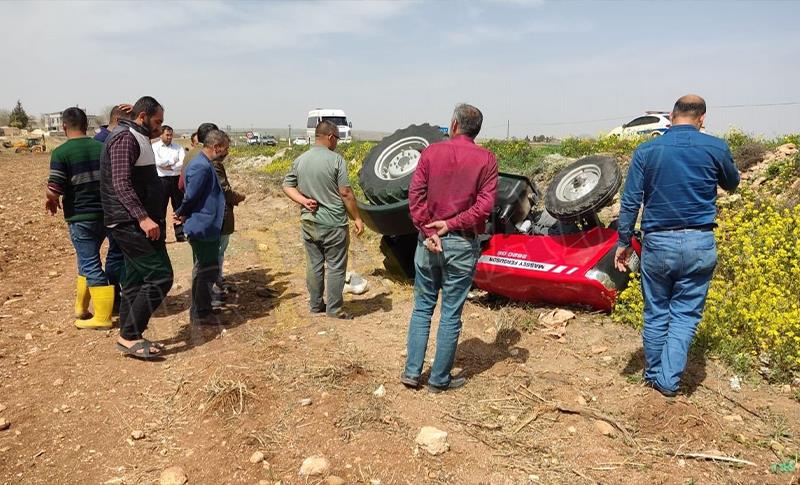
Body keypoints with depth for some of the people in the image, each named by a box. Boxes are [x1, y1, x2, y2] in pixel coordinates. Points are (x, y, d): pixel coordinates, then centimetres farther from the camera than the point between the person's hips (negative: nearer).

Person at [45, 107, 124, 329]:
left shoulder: (61, 152, -12)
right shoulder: (102, 147, 3)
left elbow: (54, 192, -16)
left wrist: (51, 202, 5)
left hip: (81, 216, -5)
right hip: (106, 213, 5)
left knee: (90, 265, 2)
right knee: (90, 260, 19)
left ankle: (102, 317, 6)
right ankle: (81, 308, 30)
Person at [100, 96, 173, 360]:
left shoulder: (136, 138, 20)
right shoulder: (125, 138, -12)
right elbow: (121, 183, -23)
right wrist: (143, 218, -30)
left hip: (136, 223, 11)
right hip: (133, 223, -11)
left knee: (136, 280, 12)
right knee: (160, 277, -11)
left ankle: (129, 338, 19)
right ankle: (129, 336, -5)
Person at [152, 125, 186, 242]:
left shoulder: (178, 147, 10)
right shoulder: (155, 147, 3)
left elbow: (184, 162, -3)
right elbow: (158, 162, -13)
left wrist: (170, 167, -12)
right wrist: (173, 160, -5)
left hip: (177, 179, 3)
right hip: (162, 180, -3)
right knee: (161, 208, 0)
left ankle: (180, 234, 11)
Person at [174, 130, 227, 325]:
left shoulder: (206, 165, 14)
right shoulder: (201, 166, -21)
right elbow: (190, 196, -19)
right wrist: (182, 214, -2)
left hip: (207, 228, 10)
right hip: (203, 228, -10)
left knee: (206, 270, 18)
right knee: (205, 271, -1)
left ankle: (202, 309, 30)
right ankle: (200, 314, 11)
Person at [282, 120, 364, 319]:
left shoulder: (300, 160, 5)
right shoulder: (335, 159, -13)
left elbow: (287, 186, 9)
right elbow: (346, 193, -13)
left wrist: (303, 200, -2)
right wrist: (357, 218, -5)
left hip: (308, 222, 6)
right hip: (333, 224, -5)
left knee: (314, 265, 15)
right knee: (336, 267, 5)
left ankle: (315, 305, 25)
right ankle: (334, 309, 11)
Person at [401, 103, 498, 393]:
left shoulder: (431, 152, 1)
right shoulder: (486, 159, -2)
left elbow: (415, 195, -7)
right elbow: (485, 204, -12)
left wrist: (429, 231, -10)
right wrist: (451, 224, -10)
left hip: (428, 240, 2)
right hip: (462, 244, -1)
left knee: (422, 307, 15)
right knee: (451, 314, 7)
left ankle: (412, 372, 18)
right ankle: (440, 379, 18)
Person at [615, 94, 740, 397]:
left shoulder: (646, 151, -1)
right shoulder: (716, 148, -1)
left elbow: (630, 201, -4)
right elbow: (732, 184, 18)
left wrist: (623, 242, 3)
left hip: (658, 243, 0)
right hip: (700, 244, 0)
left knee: (656, 313, 13)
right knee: (685, 314, 9)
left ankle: (653, 374, 27)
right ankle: (668, 380, 7)